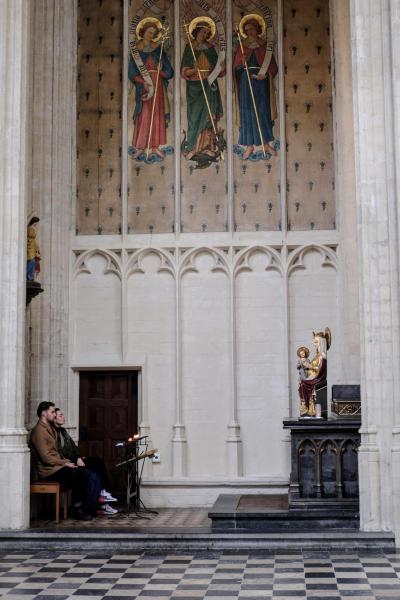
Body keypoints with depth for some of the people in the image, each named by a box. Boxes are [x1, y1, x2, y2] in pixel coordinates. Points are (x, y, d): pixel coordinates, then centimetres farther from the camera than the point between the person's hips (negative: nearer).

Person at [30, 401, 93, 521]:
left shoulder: (49, 428, 19)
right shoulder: (39, 431, -13)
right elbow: (46, 457, -19)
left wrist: (65, 461, 5)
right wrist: (64, 463, -13)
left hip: (56, 465, 9)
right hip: (47, 470, -9)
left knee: (84, 473, -9)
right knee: (79, 476, -21)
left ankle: (78, 508, -5)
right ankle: (77, 509, -6)